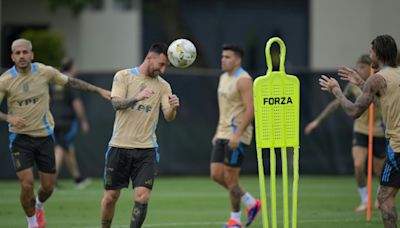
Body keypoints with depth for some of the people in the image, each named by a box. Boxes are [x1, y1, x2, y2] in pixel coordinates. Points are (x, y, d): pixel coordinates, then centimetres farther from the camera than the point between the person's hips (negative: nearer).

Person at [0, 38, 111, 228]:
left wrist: (99, 90, 10)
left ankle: (39, 205, 41)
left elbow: (71, 82, 10)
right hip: (20, 137, -2)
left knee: (48, 185, 5)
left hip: (44, 136, 2)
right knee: (27, 183, -13)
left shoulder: (44, 72, -5)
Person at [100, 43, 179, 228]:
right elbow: (116, 103, -14)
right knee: (111, 196, 6)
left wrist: (173, 108, -27)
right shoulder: (123, 76, 0)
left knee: (142, 197, -11)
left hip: (146, 150, 1)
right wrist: (137, 98, -33)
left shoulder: (163, 86, 7)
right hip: (120, 147, -1)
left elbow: (168, 117, -3)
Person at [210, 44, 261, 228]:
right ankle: (251, 203, 17)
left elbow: (249, 110, -19)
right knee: (216, 174, 4)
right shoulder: (223, 78, 16)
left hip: (238, 136, -9)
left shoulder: (243, 80, -13)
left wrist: (237, 135, -25)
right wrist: (217, 133, 20)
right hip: (223, 135, 9)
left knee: (230, 177, -5)